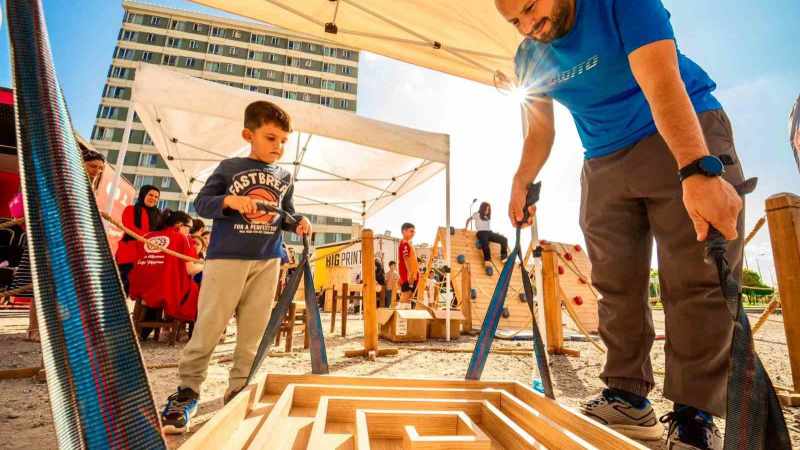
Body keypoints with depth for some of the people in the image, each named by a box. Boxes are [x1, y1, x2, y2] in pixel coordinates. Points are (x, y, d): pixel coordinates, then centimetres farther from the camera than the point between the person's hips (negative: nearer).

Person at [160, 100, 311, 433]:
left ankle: (238, 392, 20)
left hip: (267, 262, 4)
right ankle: (187, 391, 19)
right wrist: (230, 200, -19)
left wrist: (298, 223, -6)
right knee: (209, 327, 1)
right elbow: (200, 203, -1)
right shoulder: (230, 167, 2)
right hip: (227, 258, -3)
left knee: (253, 332, 7)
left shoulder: (285, 177, 12)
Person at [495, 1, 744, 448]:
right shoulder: (530, 58, 4)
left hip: (689, 136, -5)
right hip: (605, 163, 5)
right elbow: (540, 132, 12)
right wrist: (520, 184, 2)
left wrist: (698, 171, -39)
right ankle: (628, 398, 11)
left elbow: (663, 85, -28)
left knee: (698, 282, -11)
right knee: (616, 287, 1)